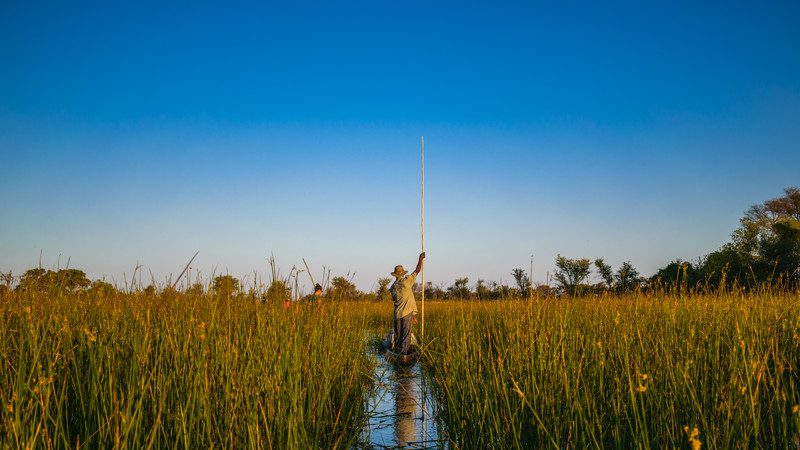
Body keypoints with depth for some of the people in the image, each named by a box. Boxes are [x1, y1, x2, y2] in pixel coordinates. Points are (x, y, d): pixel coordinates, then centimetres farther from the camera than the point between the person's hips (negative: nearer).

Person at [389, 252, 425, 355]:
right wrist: (420, 259, 12)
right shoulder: (406, 281, -9)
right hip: (407, 313, -5)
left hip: (397, 314, 5)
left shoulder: (393, 287, 7)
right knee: (406, 334, -1)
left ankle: (397, 351, 13)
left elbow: (395, 299, 13)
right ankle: (404, 352, -3)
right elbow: (417, 271, -2)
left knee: (397, 335, 11)